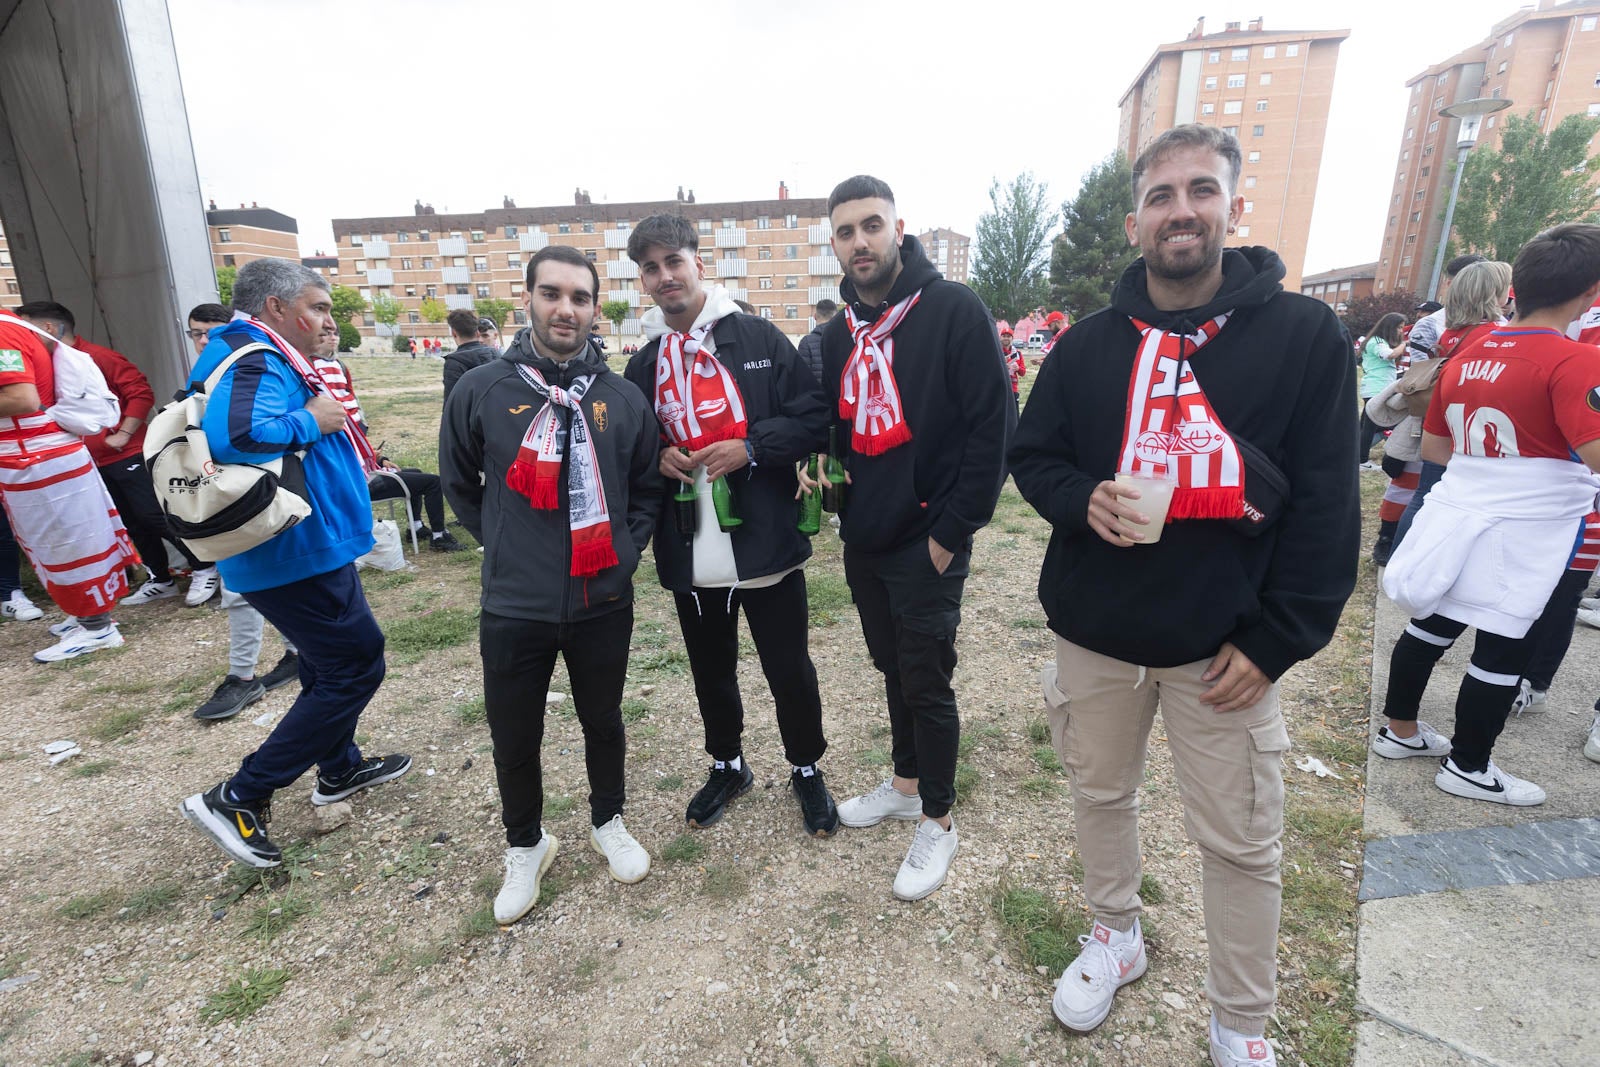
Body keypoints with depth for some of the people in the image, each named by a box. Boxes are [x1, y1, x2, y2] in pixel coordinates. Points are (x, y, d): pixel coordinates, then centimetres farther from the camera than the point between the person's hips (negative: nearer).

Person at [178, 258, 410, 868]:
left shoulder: (273, 361, 13)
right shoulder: (254, 364, -19)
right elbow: (234, 434, -38)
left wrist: (345, 446, 11)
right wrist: (310, 420, -24)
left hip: (308, 549, 11)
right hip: (297, 557, -11)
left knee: (332, 663, 23)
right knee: (357, 668, -3)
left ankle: (339, 769, 41)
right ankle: (237, 800, 5)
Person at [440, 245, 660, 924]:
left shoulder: (624, 400, -2)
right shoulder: (480, 390, -5)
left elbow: (646, 489, 10)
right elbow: (460, 485, 8)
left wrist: (624, 552, 0)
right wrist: (506, 547, 4)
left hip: (603, 605, 1)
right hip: (513, 609, 0)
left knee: (603, 722, 19)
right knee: (514, 739, 14)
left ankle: (608, 823, 45)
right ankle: (525, 846, 41)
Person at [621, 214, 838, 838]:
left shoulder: (759, 338, -3)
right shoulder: (645, 363, 9)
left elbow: (814, 417, -5)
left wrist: (750, 447, -19)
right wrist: (657, 457, -6)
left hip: (766, 544, -3)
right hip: (690, 553, 4)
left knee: (789, 669, 9)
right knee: (710, 670, 19)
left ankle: (806, 769, 34)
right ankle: (727, 765, 43)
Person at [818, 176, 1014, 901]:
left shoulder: (953, 310, -11)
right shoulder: (839, 334, 9)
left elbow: (992, 427, -15)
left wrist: (951, 532, -16)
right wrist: (826, 471, 1)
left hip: (926, 546, -6)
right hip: (863, 542, 7)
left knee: (927, 682, 4)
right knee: (893, 669, 19)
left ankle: (937, 820, 24)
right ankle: (906, 784, 39)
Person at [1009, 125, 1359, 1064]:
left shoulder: (1305, 334, -4)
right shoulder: (1091, 344, 4)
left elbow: (1327, 505, -5)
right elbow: (1032, 456, 8)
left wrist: (1277, 639, -10)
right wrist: (1082, 499, -15)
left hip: (1226, 644, -2)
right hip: (1094, 632, 3)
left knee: (1242, 843, 10)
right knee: (1102, 793, 18)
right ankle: (1118, 933, 45)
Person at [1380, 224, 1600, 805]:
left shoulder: (1467, 354, 5)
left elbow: (1433, 446, 13)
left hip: (1457, 513, 7)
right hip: (1520, 533, -7)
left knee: (1430, 627, 17)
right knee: (1504, 649, 7)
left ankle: (1399, 729, 32)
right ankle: (1468, 767, 21)